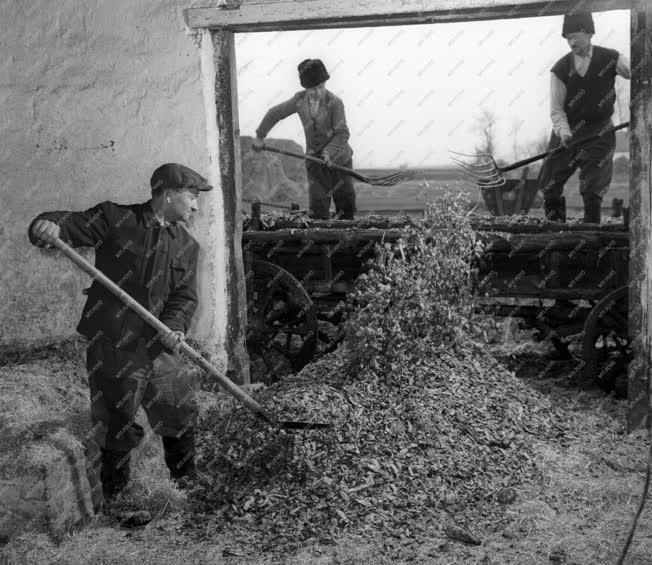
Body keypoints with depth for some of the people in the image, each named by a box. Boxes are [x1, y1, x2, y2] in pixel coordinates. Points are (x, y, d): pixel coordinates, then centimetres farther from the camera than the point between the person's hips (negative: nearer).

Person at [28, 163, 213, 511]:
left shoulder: (187, 245, 9)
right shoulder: (115, 218, -6)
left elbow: (185, 297, 3)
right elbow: (72, 226, -10)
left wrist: (174, 326, -17)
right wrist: (48, 226, -34)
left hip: (161, 347, 5)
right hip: (113, 348, -5)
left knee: (181, 417, 15)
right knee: (118, 428, 4)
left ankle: (188, 485, 37)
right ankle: (117, 501, 23)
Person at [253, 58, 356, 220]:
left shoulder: (334, 102, -16)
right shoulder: (300, 100, -5)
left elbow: (342, 134, -17)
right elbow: (275, 113, 9)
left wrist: (329, 151, -31)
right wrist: (260, 136, 13)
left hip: (339, 158, -2)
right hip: (315, 159, 2)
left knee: (346, 203, 6)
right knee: (318, 208, -6)